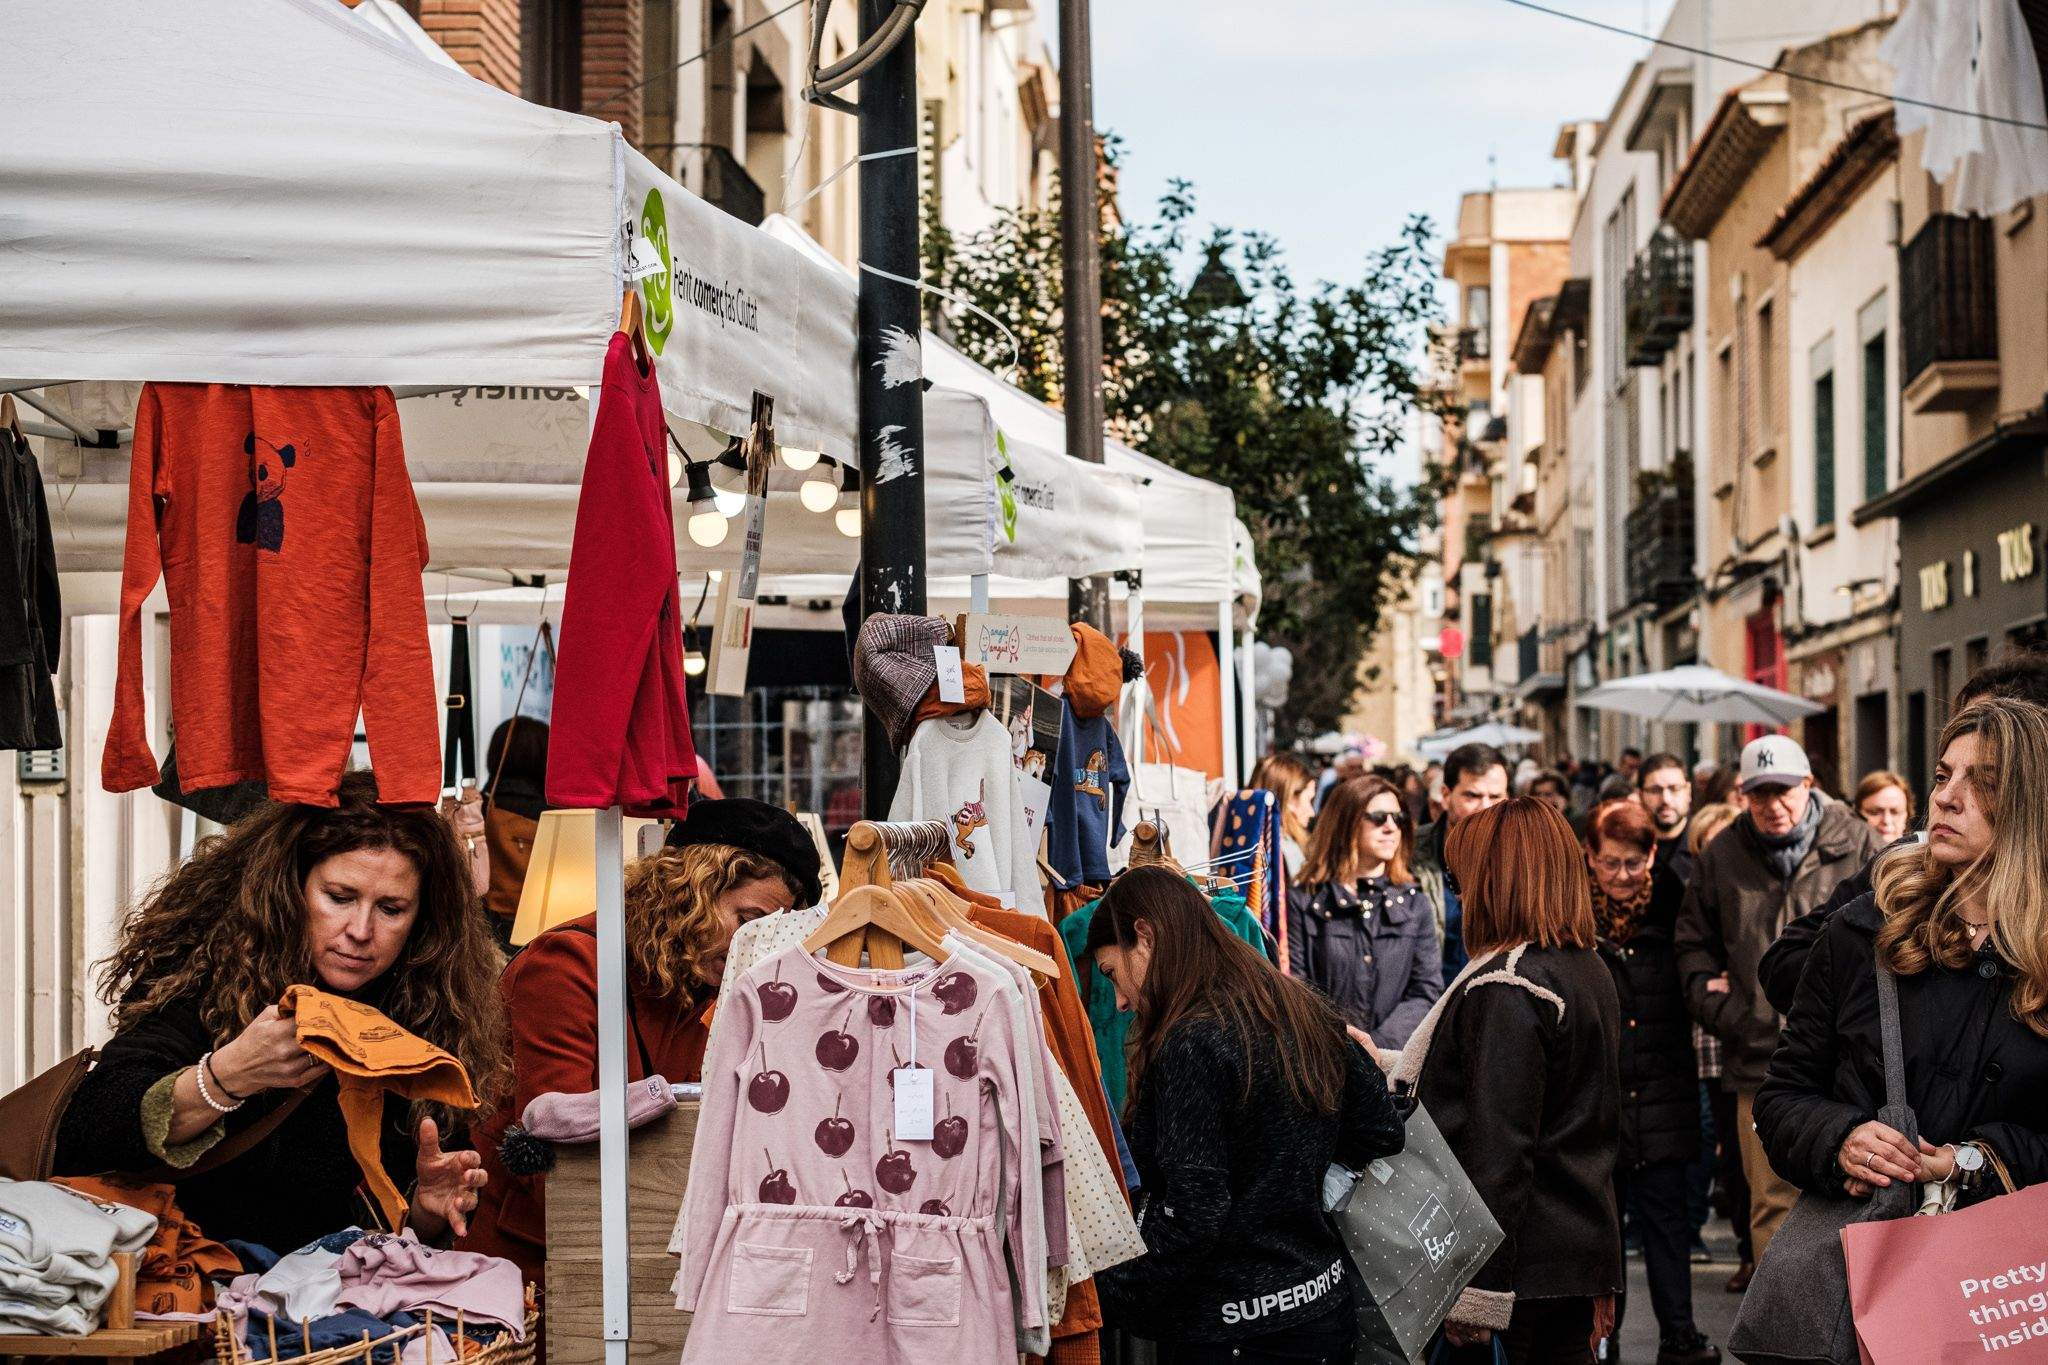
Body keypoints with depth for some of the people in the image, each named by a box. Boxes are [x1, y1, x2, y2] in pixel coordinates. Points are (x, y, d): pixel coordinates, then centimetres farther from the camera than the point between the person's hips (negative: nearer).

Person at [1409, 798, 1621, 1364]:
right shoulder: (1591, 970, 11)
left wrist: (1472, 1291, -20)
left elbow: (1496, 1151, -21)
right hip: (1581, 1251, 9)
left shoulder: (1507, 989, -17)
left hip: (1523, 1261, -9)